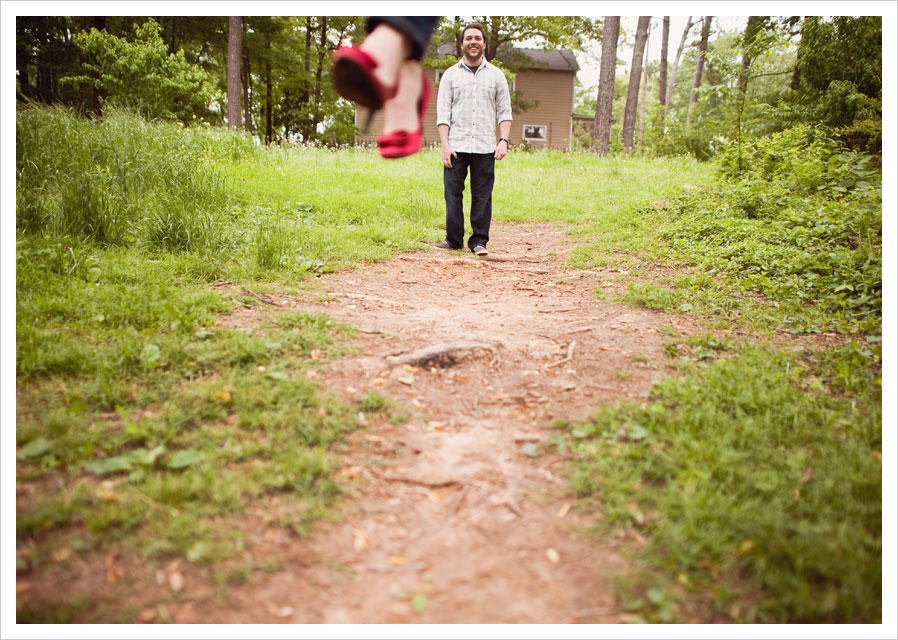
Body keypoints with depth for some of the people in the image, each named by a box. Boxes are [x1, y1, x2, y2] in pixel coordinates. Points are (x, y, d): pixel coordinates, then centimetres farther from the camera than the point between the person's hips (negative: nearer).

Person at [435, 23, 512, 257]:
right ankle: (453, 239, 9)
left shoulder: (496, 75, 12)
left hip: (485, 147, 0)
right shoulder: (451, 74, 10)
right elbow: (443, 112, 5)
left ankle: (479, 241, 8)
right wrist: (445, 144, -5)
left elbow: (504, 111, 10)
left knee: (482, 196, 0)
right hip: (456, 147, 0)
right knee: (452, 193, -1)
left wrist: (504, 140, -4)